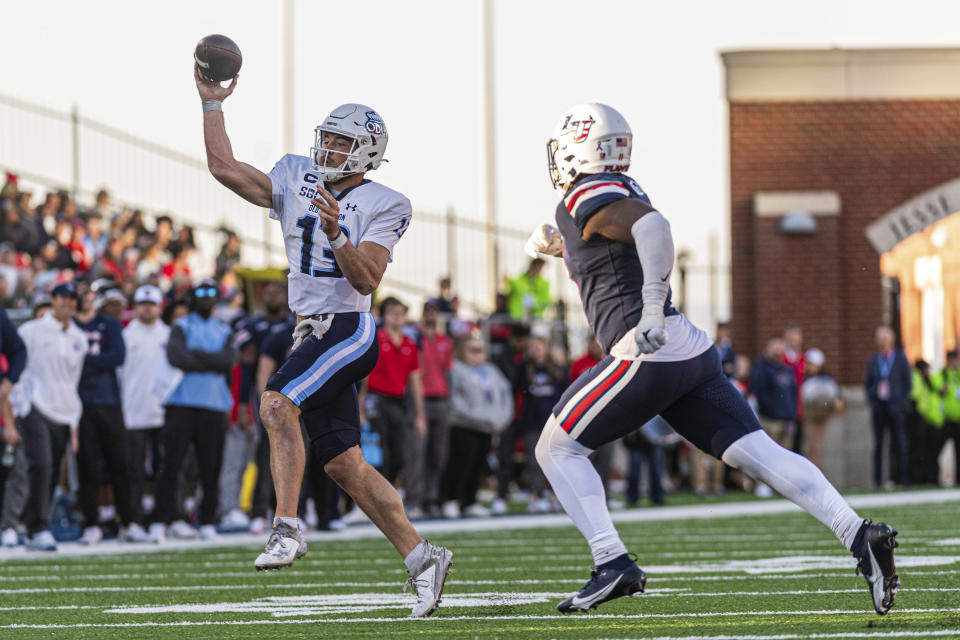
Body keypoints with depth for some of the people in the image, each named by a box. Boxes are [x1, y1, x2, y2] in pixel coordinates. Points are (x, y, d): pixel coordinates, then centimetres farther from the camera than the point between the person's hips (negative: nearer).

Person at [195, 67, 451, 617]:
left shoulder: (382, 206, -4)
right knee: (343, 464, 5)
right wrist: (213, 104, 10)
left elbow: (367, 280, -14)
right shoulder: (296, 181, 12)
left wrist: (336, 235, -28)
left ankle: (288, 529, -28)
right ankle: (421, 558, 11)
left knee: (277, 404, -28)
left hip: (349, 330, -7)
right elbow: (224, 167, 10)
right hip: (313, 333, 7)